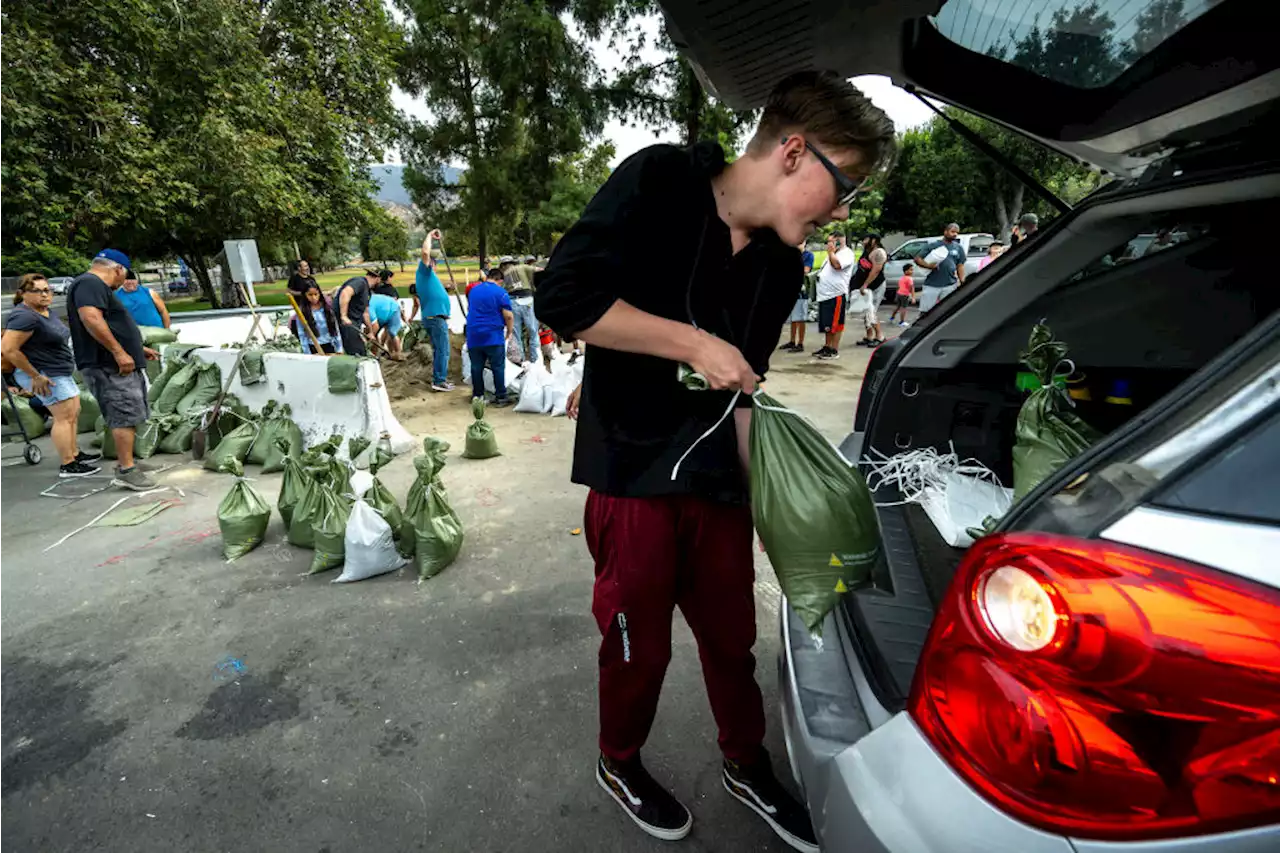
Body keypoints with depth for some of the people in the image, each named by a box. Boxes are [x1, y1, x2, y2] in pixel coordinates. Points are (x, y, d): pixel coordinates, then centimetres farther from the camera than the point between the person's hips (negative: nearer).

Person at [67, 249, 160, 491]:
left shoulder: (97, 287, 24)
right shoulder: (90, 283, -10)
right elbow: (91, 319, -25)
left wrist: (138, 348, 32)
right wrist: (119, 351, -25)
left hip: (118, 365, 11)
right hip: (108, 367, -11)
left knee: (128, 417, 14)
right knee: (125, 416, -11)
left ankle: (126, 462, 22)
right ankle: (126, 471, -9)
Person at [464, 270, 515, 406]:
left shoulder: (474, 290, 14)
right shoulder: (500, 292, -5)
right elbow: (508, 316, -10)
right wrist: (509, 331, 4)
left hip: (473, 336, 5)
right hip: (493, 336, -5)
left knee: (476, 368, 10)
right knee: (498, 367, 1)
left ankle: (477, 395, 17)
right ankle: (500, 397, 2)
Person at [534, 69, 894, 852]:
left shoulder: (782, 267, 6)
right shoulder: (658, 183, -11)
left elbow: (743, 387, 9)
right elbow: (562, 297, -19)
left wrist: (760, 489, 6)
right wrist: (694, 342, -20)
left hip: (717, 482, 6)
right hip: (632, 476, -5)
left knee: (732, 635, 18)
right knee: (639, 642, 12)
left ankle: (747, 765, 47)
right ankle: (620, 765, 44)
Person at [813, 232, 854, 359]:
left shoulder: (847, 253, -6)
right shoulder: (833, 254, 24)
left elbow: (837, 265, -23)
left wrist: (831, 251, -13)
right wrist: (820, 275, 16)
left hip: (836, 294, -9)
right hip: (825, 295, 9)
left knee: (835, 324, -6)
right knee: (827, 324, 13)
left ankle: (834, 350, -2)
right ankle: (827, 347, 21)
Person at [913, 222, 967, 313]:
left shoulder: (958, 248, 13)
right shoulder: (933, 245, 5)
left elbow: (960, 266, 12)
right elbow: (917, 258, 3)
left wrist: (962, 282, 1)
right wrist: (928, 265, -14)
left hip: (950, 285, 2)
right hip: (931, 285, -2)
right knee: (925, 311, -1)